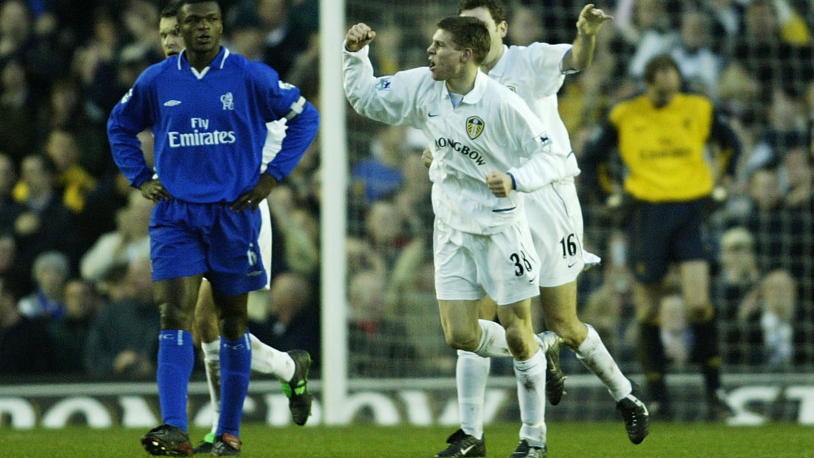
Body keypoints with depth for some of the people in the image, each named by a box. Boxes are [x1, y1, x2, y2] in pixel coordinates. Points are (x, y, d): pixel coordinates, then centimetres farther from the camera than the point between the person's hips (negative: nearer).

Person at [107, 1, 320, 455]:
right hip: (176, 214, 1)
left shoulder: (250, 77, -4)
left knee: (232, 323, 8)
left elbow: (305, 116, 5)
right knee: (175, 317, -13)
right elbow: (120, 125, 21)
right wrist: (142, 178, 9)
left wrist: (272, 176, -1)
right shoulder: (156, 81, 3)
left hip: (234, 213, -1)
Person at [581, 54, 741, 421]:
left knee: (699, 304, -13)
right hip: (647, 212, 0)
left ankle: (714, 389, 1)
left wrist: (722, 182, 12)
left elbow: (730, 143, 22)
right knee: (648, 312, 2)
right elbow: (590, 157, 14)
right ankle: (657, 395, 14)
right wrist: (606, 197, 6)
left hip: (691, 210, 0)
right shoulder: (624, 116, 2)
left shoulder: (698, 110, 5)